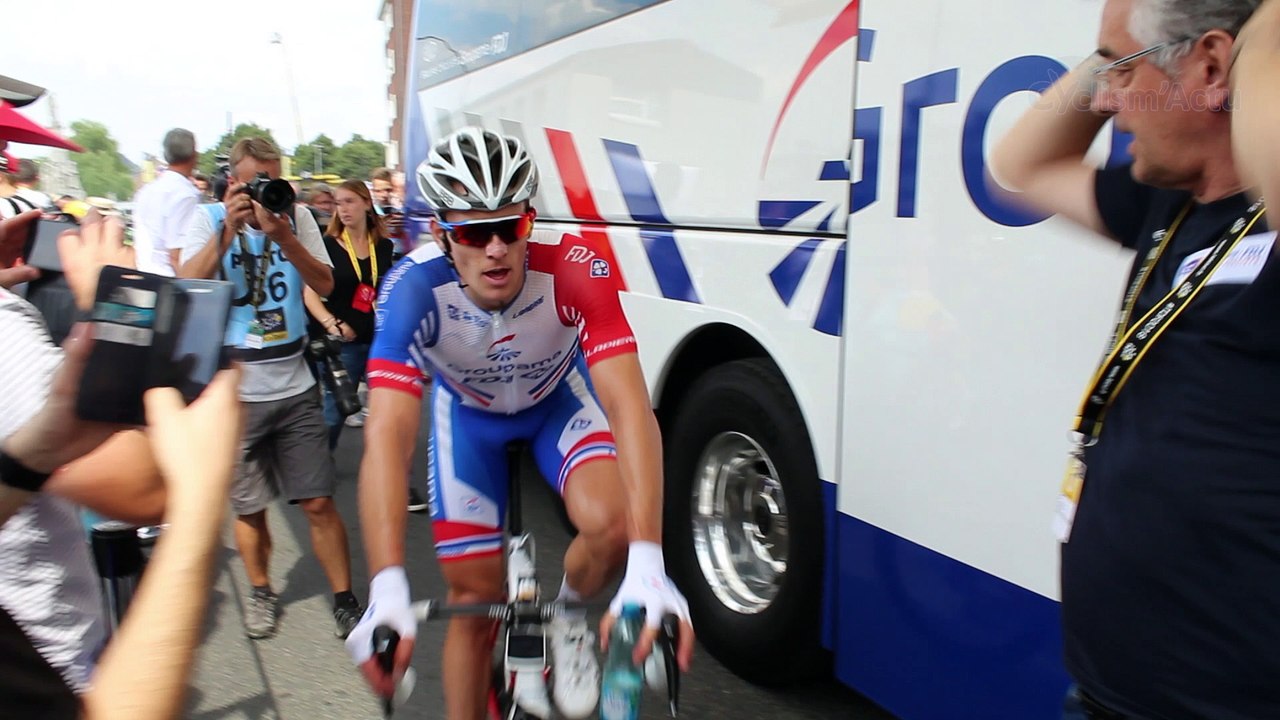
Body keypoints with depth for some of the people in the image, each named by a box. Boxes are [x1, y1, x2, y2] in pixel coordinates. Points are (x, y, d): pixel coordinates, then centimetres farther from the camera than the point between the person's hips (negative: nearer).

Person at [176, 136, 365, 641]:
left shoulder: (297, 217, 2)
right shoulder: (208, 220, -1)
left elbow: (325, 285, -8)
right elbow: (187, 286, -15)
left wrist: (282, 235, -19)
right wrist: (230, 230, -23)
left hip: (294, 388, 1)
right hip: (234, 393, 0)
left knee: (319, 503, 3)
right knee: (249, 508, 12)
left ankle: (345, 599, 17)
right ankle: (261, 592, 35)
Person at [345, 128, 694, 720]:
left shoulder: (575, 270, -36)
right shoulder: (414, 288, -34)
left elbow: (629, 406, -44)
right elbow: (387, 434, -42)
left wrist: (647, 565, -54)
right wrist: (387, 589, -54)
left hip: (557, 394, 0)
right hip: (468, 410, 1)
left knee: (612, 524, -27)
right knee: (475, 598, 1)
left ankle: (566, 616, 8)